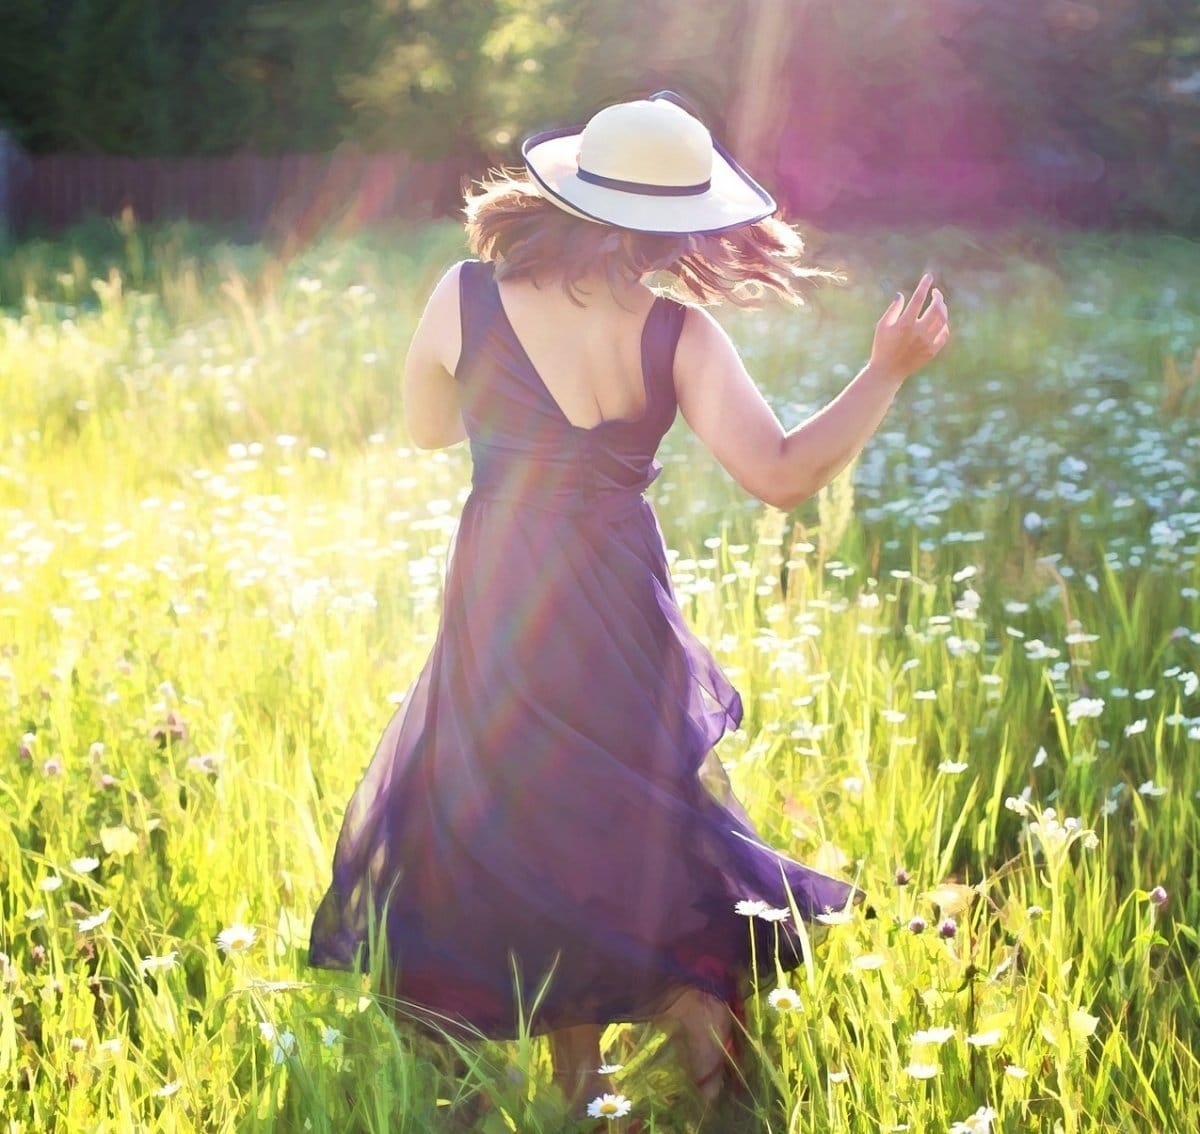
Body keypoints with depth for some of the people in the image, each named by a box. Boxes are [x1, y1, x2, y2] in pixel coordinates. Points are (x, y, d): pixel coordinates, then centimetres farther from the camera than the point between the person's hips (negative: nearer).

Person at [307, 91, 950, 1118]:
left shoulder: (467, 298, -8)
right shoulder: (676, 336, -12)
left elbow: (426, 428, 9)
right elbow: (782, 476, -15)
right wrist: (889, 371, -9)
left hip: (498, 615, 1)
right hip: (619, 615, -1)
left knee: (531, 835, 14)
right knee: (645, 819, 18)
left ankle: (580, 1079, 20)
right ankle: (705, 1037, 19)